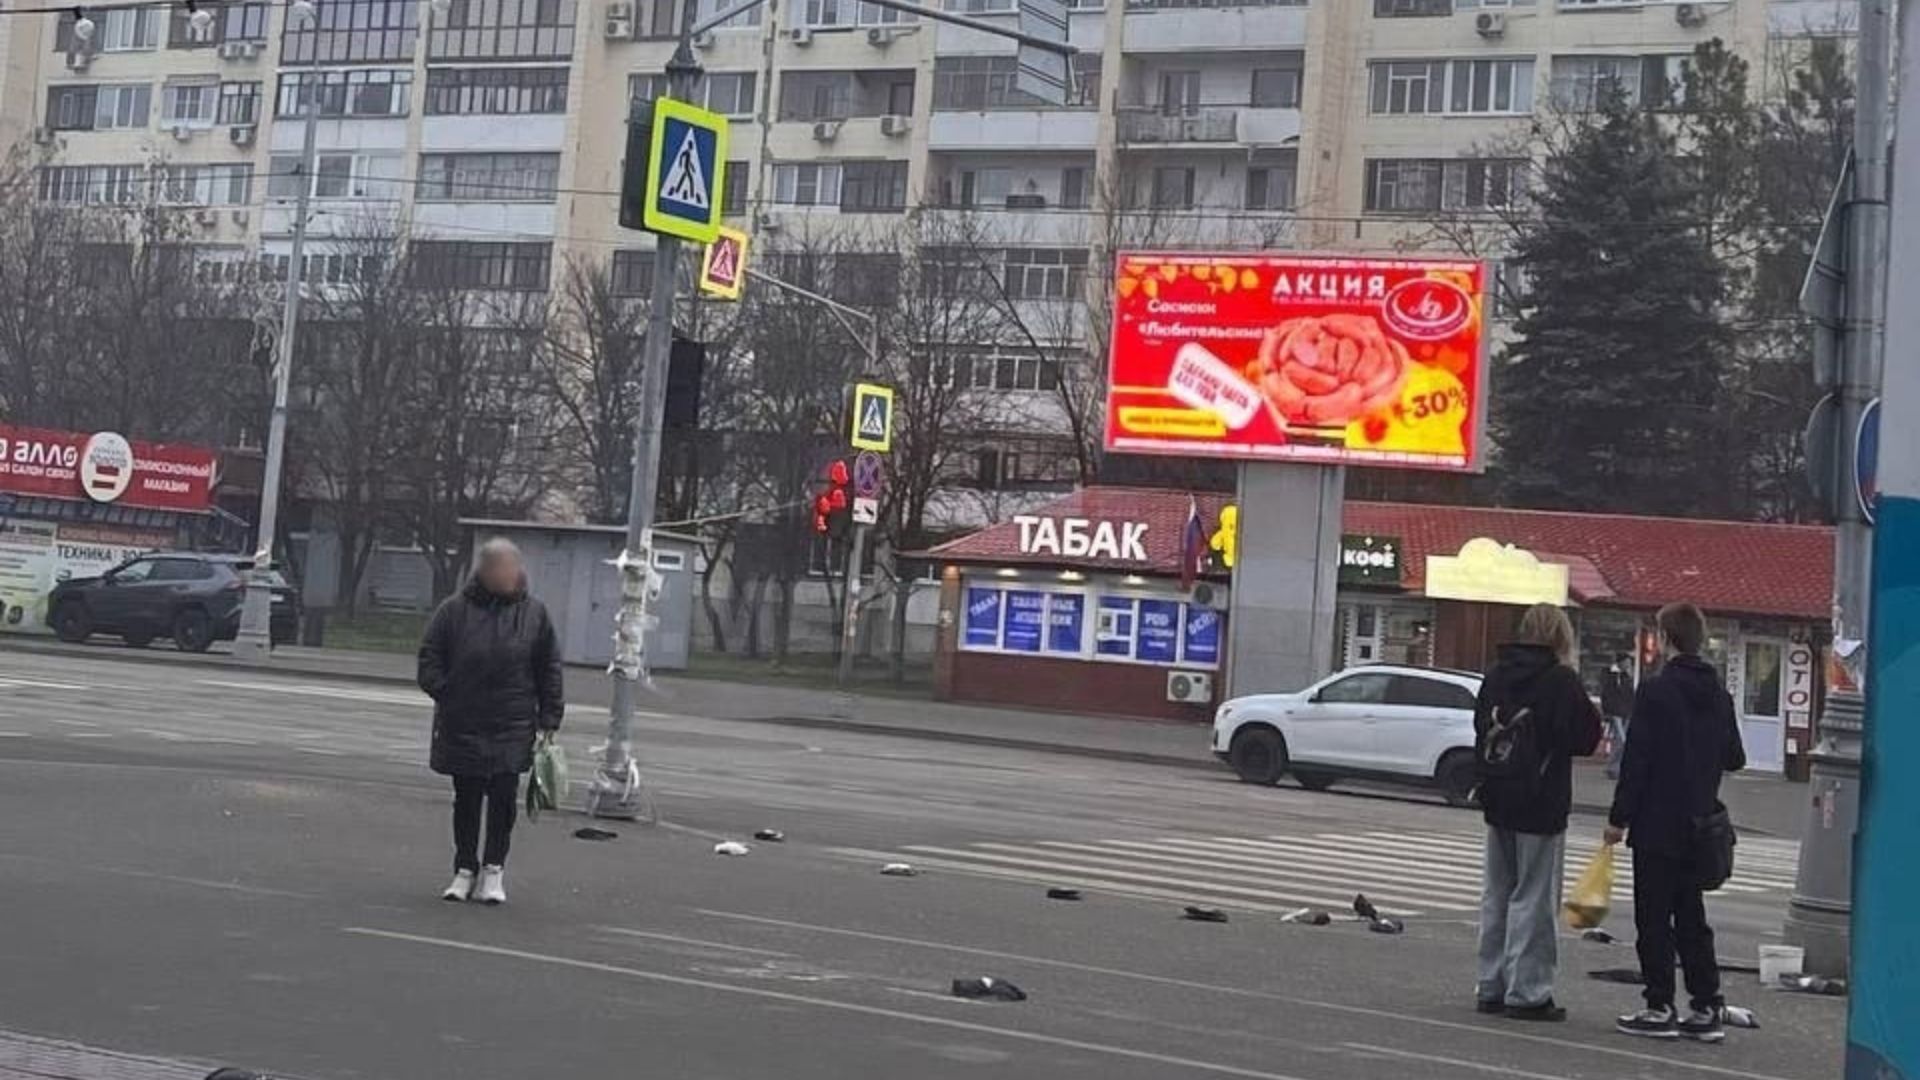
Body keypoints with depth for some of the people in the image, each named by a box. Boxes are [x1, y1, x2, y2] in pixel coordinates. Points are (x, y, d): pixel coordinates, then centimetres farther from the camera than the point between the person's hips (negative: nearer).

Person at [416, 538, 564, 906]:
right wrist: (446, 696, -7)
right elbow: (429, 660, 6)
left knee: (504, 796, -6)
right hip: (463, 726, 0)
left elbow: (549, 669, 9)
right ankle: (465, 869, 19)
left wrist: (549, 719, 3)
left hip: (513, 727, 0)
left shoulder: (533, 613, 4)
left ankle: (494, 869, 8)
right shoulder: (455, 610, 0)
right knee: (466, 799, 8)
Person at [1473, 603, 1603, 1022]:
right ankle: (1526, 991, 0)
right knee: (1534, 898, -1)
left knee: (1497, 894, 14)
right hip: (1541, 805, -6)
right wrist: (1591, 711, 8)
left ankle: (1492, 986, 17)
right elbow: (1585, 737, -12)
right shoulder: (1560, 681, -14)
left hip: (1498, 803, 6)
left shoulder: (1497, 674, 4)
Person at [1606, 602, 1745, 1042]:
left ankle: (1660, 1008, 1)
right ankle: (1707, 1008, 12)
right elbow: (1734, 759, 13)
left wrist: (1619, 818, -10)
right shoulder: (1718, 695, 6)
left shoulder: (1656, 690, -13)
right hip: (1698, 826, 6)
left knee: (1654, 918, 0)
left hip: (1657, 824, -6)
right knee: (1691, 916, 13)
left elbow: (1637, 759, -15)